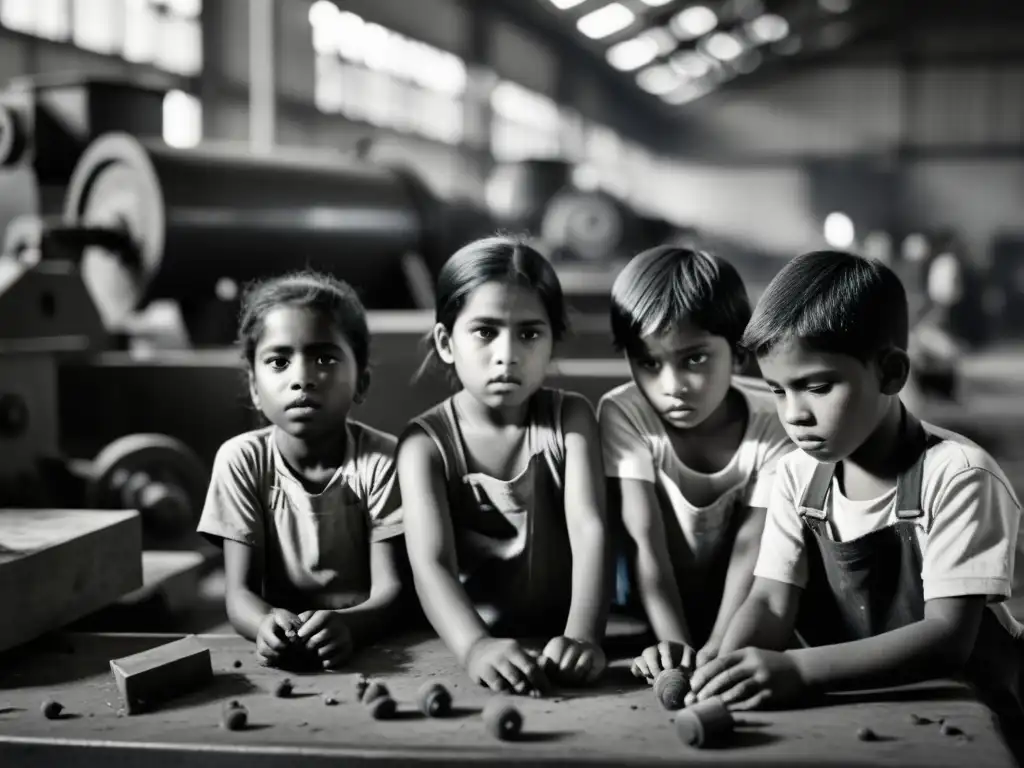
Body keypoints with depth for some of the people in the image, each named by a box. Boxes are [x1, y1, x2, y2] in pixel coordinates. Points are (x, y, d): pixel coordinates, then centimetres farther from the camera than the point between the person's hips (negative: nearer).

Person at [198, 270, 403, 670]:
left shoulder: (381, 460, -8)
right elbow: (239, 592, -6)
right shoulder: (240, 459, -3)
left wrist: (347, 624, -33)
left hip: (370, 644, -1)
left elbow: (391, 589, -12)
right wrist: (267, 624, -29)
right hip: (281, 650, 1)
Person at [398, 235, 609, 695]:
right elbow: (430, 563, -20)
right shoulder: (427, 442, -7)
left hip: (557, 646, 1)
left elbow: (589, 531, -15)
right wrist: (475, 646, -39)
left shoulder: (570, 418, -1)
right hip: (467, 648, 0)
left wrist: (582, 636, -32)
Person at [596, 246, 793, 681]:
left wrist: (716, 651, -32)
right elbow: (644, 541, -21)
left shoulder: (774, 424, -14)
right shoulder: (623, 415, -14)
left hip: (741, 628, 0)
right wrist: (675, 644, -34)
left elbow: (751, 549, -18)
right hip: (657, 624, 0)